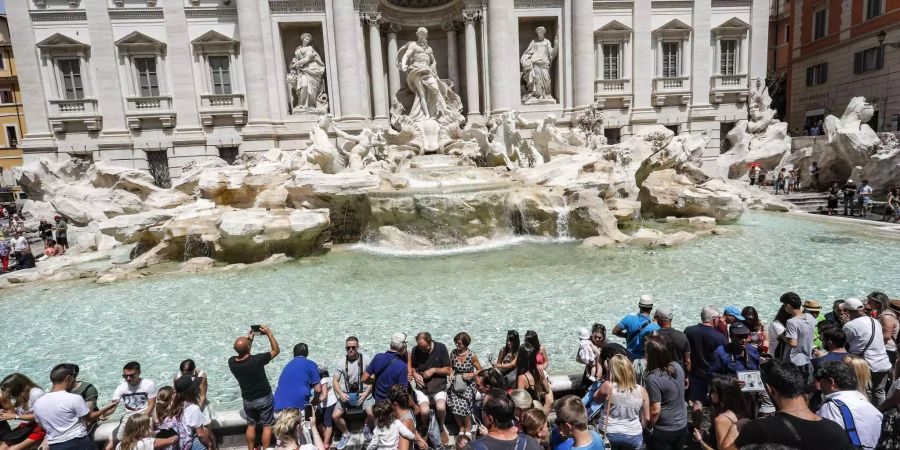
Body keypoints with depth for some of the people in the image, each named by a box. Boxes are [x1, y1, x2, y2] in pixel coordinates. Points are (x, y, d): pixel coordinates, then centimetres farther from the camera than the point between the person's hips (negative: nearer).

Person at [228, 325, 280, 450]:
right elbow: (276, 350, -14)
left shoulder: (231, 362, -17)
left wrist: (249, 339, 6)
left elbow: (242, 353, 7)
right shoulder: (257, 360, -29)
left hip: (247, 400, 4)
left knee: (251, 425, 23)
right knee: (267, 426, 12)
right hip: (264, 398, -4)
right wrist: (269, 333, -13)